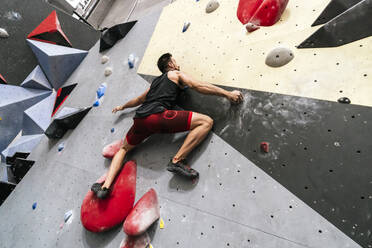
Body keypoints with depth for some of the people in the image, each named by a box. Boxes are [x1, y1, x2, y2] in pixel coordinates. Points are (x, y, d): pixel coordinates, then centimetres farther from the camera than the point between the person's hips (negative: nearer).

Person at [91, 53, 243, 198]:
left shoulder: (156, 81, 35)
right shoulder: (176, 74, 18)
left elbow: (139, 99, 44)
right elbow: (199, 86, 4)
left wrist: (122, 107, 62)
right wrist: (228, 94, 6)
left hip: (140, 119, 8)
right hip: (157, 115, -8)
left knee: (124, 149, 31)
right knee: (206, 122, -6)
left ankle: (105, 186, 18)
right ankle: (177, 160, -13)